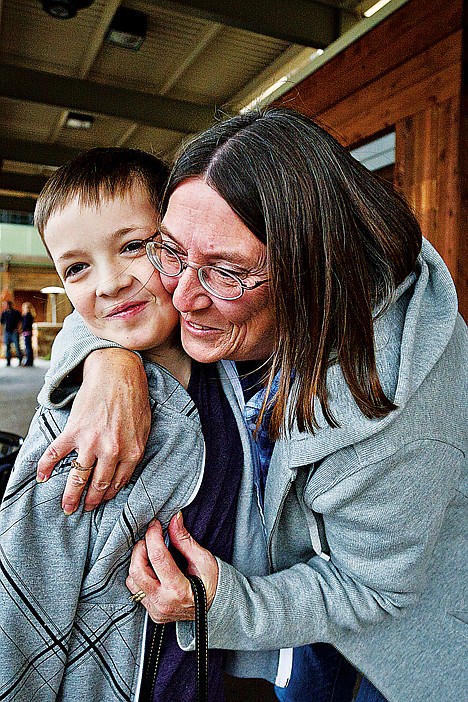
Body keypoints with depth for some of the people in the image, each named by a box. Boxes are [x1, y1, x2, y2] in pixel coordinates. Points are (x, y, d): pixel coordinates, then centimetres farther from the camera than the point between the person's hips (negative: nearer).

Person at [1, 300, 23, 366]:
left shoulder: (16, 312, 2)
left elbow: (20, 321, 3)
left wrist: (17, 328, -7)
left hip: (14, 332, -4)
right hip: (7, 332, 4)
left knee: (17, 346, -8)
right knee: (7, 347, 4)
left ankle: (20, 360, 0)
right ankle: (8, 361, 8)